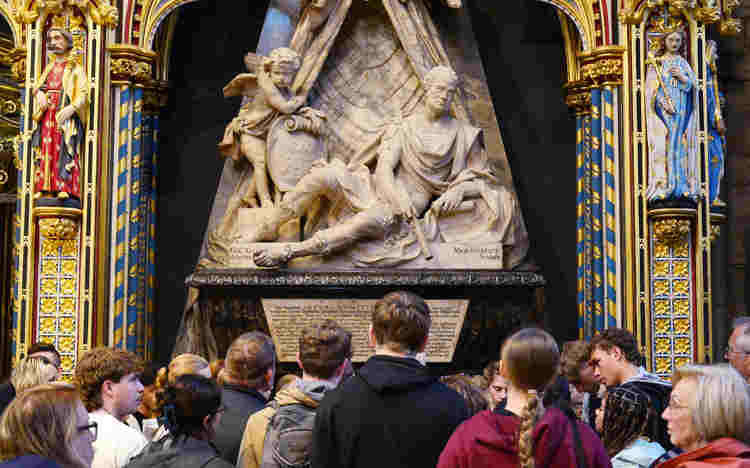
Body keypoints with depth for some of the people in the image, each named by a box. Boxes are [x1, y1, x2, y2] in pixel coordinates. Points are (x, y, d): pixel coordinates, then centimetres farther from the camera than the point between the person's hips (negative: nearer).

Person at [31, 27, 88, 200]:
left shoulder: (75, 68, 5)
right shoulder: (49, 67, 23)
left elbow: (83, 93, -6)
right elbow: (37, 86, 16)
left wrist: (72, 108, -24)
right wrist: (40, 93, -9)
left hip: (66, 114, -5)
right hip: (47, 113, 5)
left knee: (65, 150, -14)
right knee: (47, 149, -2)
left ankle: (66, 188, -21)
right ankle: (46, 188, -5)